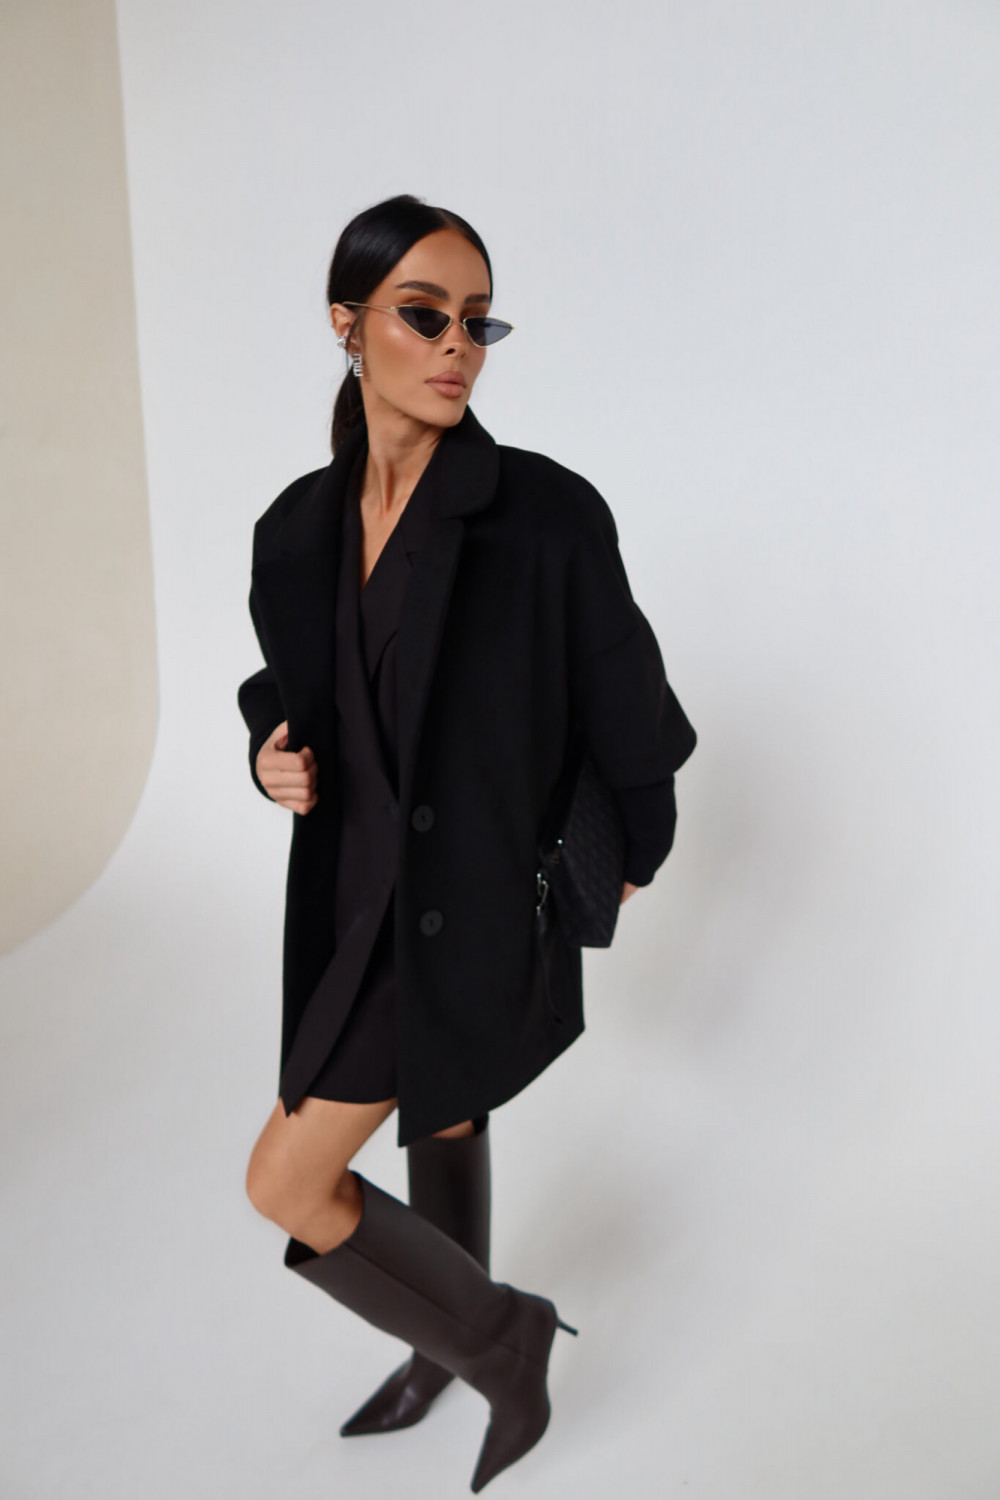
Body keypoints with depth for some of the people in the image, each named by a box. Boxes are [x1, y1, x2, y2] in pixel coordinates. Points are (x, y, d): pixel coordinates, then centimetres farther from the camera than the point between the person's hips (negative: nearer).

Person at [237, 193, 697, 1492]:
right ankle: (449, 1347, 52)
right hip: (359, 889, 6)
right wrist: (274, 757, -11)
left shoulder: (549, 511, -19)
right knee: (440, 1125, 25)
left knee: (288, 1183, -1)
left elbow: (626, 712, -6)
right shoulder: (299, 528, -2)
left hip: (475, 904, -5)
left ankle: (498, 1335, 23)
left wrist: (632, 859, 9)